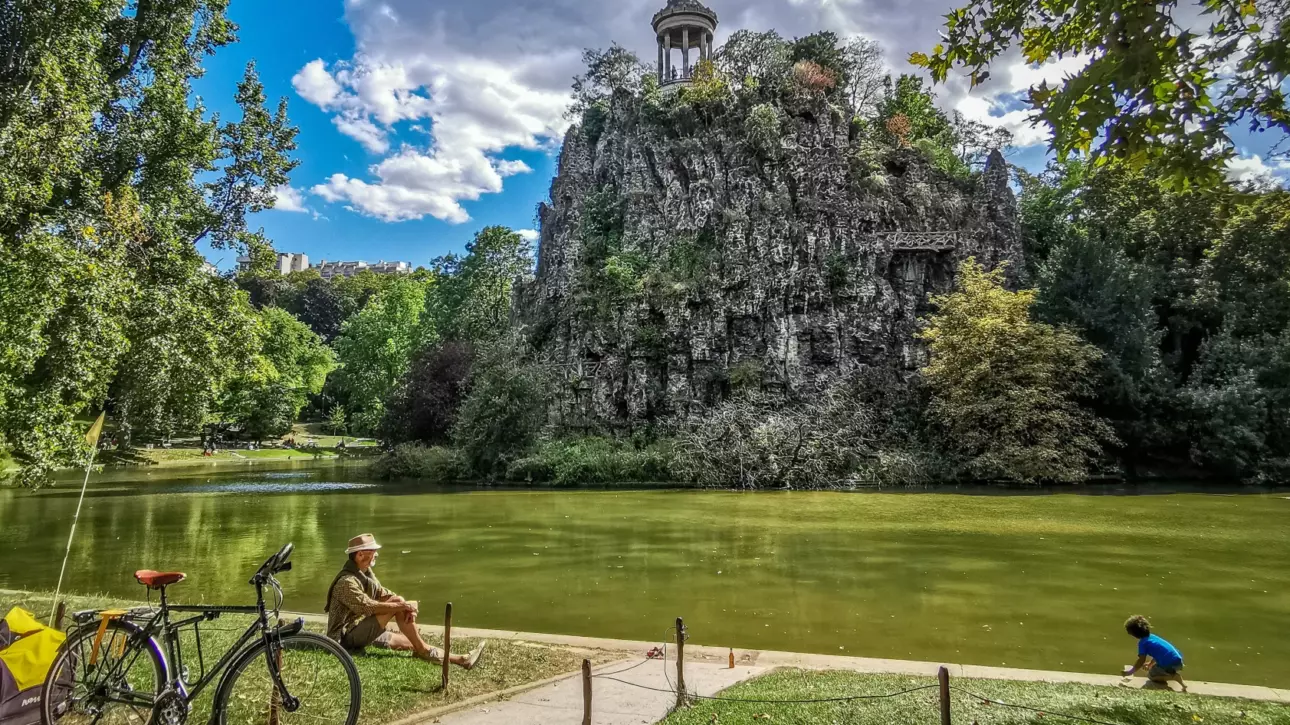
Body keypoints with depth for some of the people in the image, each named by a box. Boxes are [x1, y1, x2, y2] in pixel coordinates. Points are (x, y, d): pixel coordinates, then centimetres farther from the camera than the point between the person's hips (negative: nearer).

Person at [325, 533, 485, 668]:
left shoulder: (365, 573, 8)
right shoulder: (347, 581, -22)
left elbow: (385, 594, 5)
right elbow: (368, 607, -31)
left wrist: (406, 606, -15)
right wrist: (401, 606, -25)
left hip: (363, 630, 9)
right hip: (346, 636, -9)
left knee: (411, 642, -3)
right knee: (396, 603, -22)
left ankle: (457, 658, -7)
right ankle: (423, 650, -15)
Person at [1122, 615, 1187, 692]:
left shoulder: (1142, 643, -8)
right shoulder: (1152, 636, 16)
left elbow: (1141, 661, -10)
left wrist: (1130, 672, 2)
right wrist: (1150, 664, 40)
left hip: (1170, 665, -9)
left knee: (1150, 675, 13)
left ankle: (1174, 677, -6)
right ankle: (1175, 673, 10)